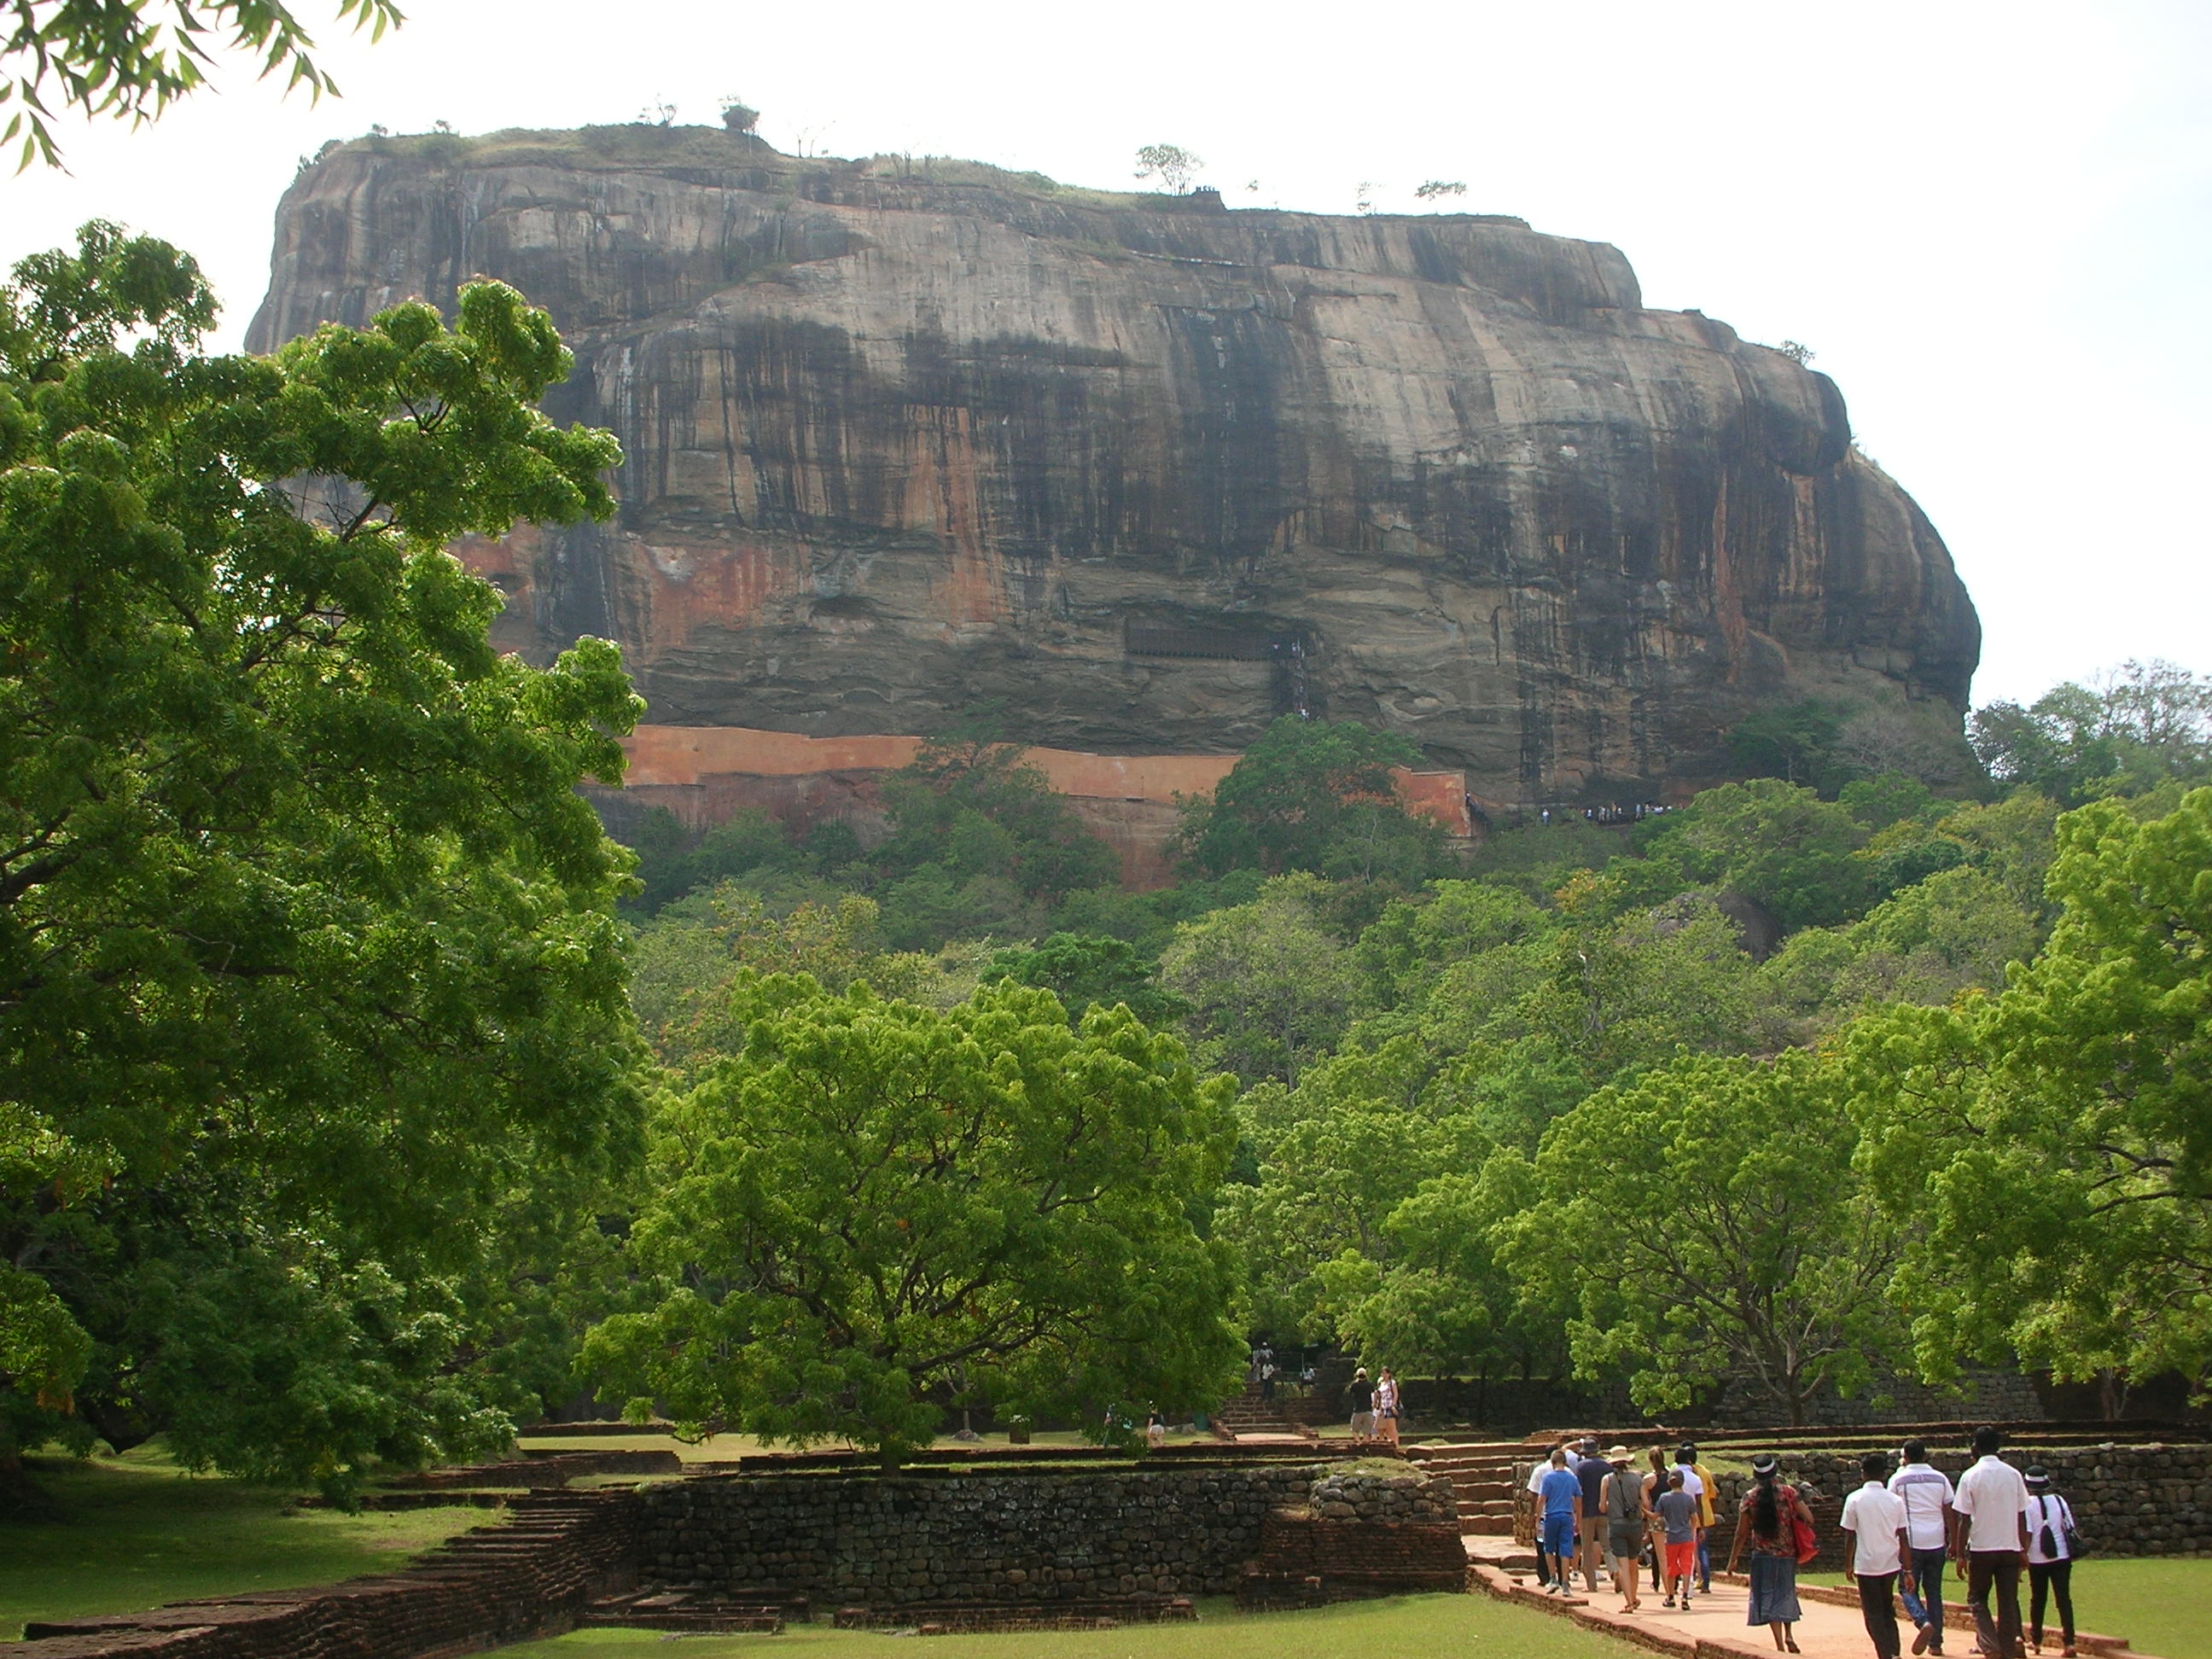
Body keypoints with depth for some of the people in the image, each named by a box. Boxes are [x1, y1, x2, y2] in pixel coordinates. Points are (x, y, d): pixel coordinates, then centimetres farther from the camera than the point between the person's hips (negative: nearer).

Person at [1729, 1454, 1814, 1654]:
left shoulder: (1750, 1498, -4)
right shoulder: (1788, 1492, -5)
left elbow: (1742, 1533, -2)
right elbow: (1809, 1519, -9)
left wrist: (1733, 1559, 7)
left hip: (1763, 1555, -1)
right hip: (1788, 1553, 1)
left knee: (1769, 1597, 4)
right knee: (1786, 1593, 22)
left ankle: (1780, 1644, -3)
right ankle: (1789, 1635, 12)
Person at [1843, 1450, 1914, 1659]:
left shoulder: (1855, 1499, -7)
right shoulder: (1895, 1500, -1)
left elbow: (1851, 1536, -3)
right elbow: (1903, 1538, 0)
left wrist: (1849, 1564, 10)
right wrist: (1908, 1571, 4)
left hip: (1866, 1565, -3)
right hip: (1891, 1564, 3)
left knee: (1874, 1614, 5)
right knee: (1888, 1610, 20)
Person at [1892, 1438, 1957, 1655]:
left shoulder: (1898, 1479, -2)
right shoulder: (1940, 1478, 6)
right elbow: (1948, 1512, 8)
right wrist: (1950, 1539, 16)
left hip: (1911, 1542, -3)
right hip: (1936, 1542, 3)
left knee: (1909, 1589, 6)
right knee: (1934, 1591, 12)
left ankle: (1924, 1622, -22)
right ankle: (1936, 1643, 9)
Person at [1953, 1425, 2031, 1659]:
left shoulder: (1970, 1476, -7)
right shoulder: (2013, 1474, 2)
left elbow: (1964, 1519, -7)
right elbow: (2022, 1516, 4)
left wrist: (1960, 1554, -2)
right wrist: (2024, 1549, 13)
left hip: (1981, 1548, -2)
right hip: (2010, 1548, 3)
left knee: (1977, 1599, 10)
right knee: (2008, 1602, 9)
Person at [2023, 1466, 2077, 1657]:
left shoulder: (2028, 1504, -8)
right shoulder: (2059, 1501, 3)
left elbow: (2026, 1534, -12)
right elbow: (2069, 1528, 4)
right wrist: (2069, 1552, 15)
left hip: (2037, 1560, -2)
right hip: (2061, 1557, 2)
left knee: (2037, 1600, 13)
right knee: (2064, 1599, -1)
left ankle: (2036, 1640, 23)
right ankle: (2069, 1642, -12)